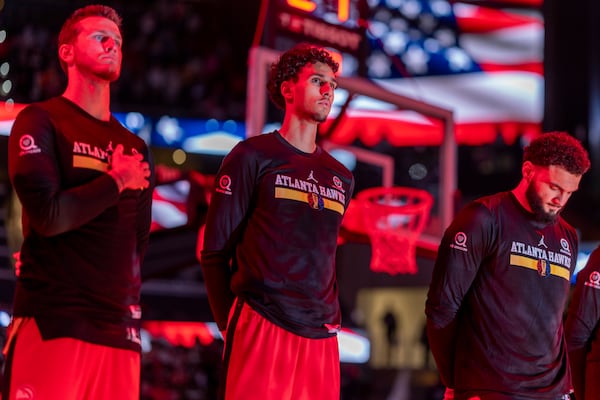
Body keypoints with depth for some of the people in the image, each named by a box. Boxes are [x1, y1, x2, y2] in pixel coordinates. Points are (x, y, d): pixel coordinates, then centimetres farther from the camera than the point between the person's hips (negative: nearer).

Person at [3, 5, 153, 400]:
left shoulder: (135, 148, 20)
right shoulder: (41, 122, 2)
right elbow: (48, 215, -12)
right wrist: (117, 182, -1)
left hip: (118, 327, 6)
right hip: (51, 322, -5)